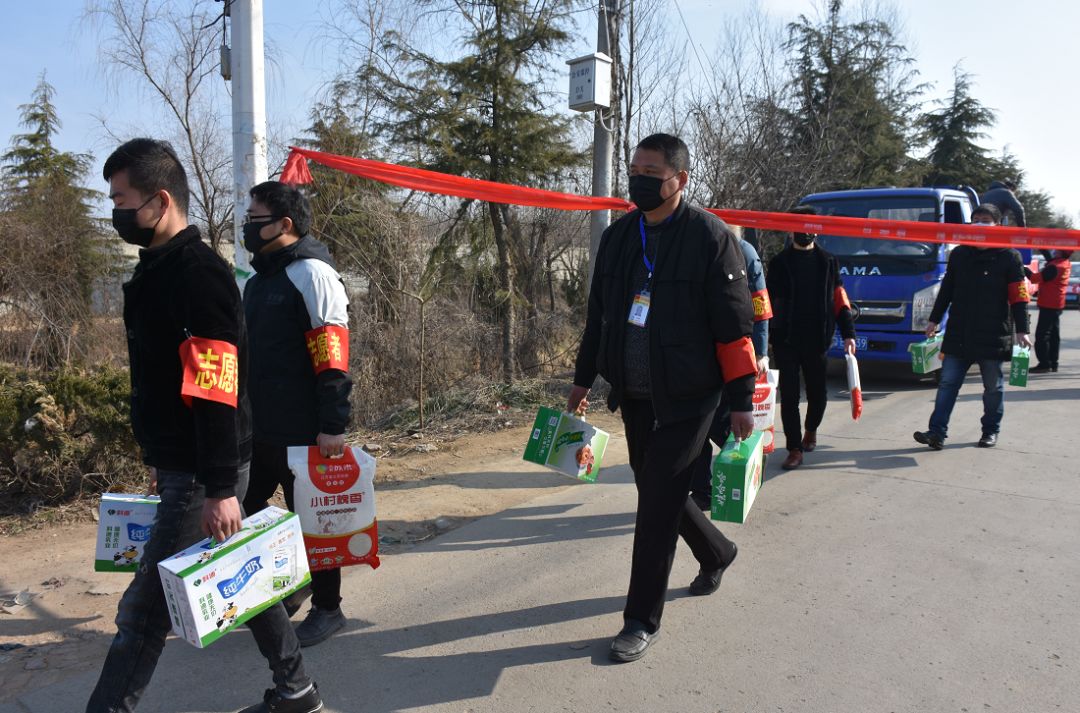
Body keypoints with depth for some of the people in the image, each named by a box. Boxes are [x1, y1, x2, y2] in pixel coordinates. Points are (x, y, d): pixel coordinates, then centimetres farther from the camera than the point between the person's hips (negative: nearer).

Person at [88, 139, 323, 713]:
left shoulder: (198, 274, -18)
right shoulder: (160, 268, 13)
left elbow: (217, 392, -24)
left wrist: (219, 488, -25)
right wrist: (163, 462, 23)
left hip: (203, 475, -10)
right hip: (182, 465, 10)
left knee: (143, 610, -1)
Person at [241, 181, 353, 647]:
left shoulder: (311, 272, -13)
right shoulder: (258, 279, 15)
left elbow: (332, 356, -19)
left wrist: (333, 425, -23)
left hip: (302, 431, -9)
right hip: (259, 427, 9)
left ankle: (327, 608, 22)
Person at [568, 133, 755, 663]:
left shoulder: (710, 237, -11)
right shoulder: (618, 236, 6)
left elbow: (734, 325, -11)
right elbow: (599, 312, 14)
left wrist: (741, 401, -12)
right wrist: (583, 379, 17)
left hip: (686, 397, -6)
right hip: (633, 394, 6)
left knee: (657, 501, -5)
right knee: (656, 490, 17)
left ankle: (642, 620, 10)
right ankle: (715, 553, 46)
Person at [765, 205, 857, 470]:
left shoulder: (827, 261, 8)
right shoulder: (780, 262, 6)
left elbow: (839, 299, 7)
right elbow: (770, 300, 4)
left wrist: (848, 333, -1)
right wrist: (765, 335, -2)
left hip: (817, 340, 1)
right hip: (785, 341, -1)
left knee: (817, 393, 11)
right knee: (789, 395, -1)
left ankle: (811, 430, 39)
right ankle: (795, 449, 6)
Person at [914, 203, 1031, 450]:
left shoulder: (1008, 256, -2)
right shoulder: (959, 254, 10)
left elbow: (1019, 297, -4)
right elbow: (946, 290, 16)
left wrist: (1021, 330, -10)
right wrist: (934, 319, 14)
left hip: (993, 335, -3)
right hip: (958, 334, 3)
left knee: (993, 386, 9)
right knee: (948, 383, -2)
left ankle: (991, 431, 22)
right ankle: (937, 432, -4)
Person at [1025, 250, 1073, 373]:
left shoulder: (1055, 267, -22)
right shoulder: (1066, 264, 6)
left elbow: (1035, 278, -21)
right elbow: (1051, 258, 24)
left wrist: (1024, 269, -10)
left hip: (1048, 305, -9)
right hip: (1057, 305, 9)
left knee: (1041, 335, -7)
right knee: (1054, 335, 12)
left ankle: (1044, 364, -7)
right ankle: (1053, 363, 17)